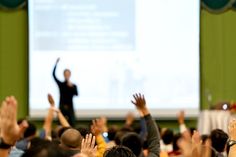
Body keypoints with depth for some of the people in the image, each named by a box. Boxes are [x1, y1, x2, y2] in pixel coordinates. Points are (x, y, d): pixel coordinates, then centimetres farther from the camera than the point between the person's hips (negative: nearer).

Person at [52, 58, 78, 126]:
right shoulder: (61, 84, 5)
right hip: (62, 107, 0)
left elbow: (76, 94, -13)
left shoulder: (73, 86, 4)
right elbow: (54, 74, -3)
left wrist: (71, 87, -27)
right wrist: (56, 63, -10)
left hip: (70, 108, 0)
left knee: (72, 125, -5)